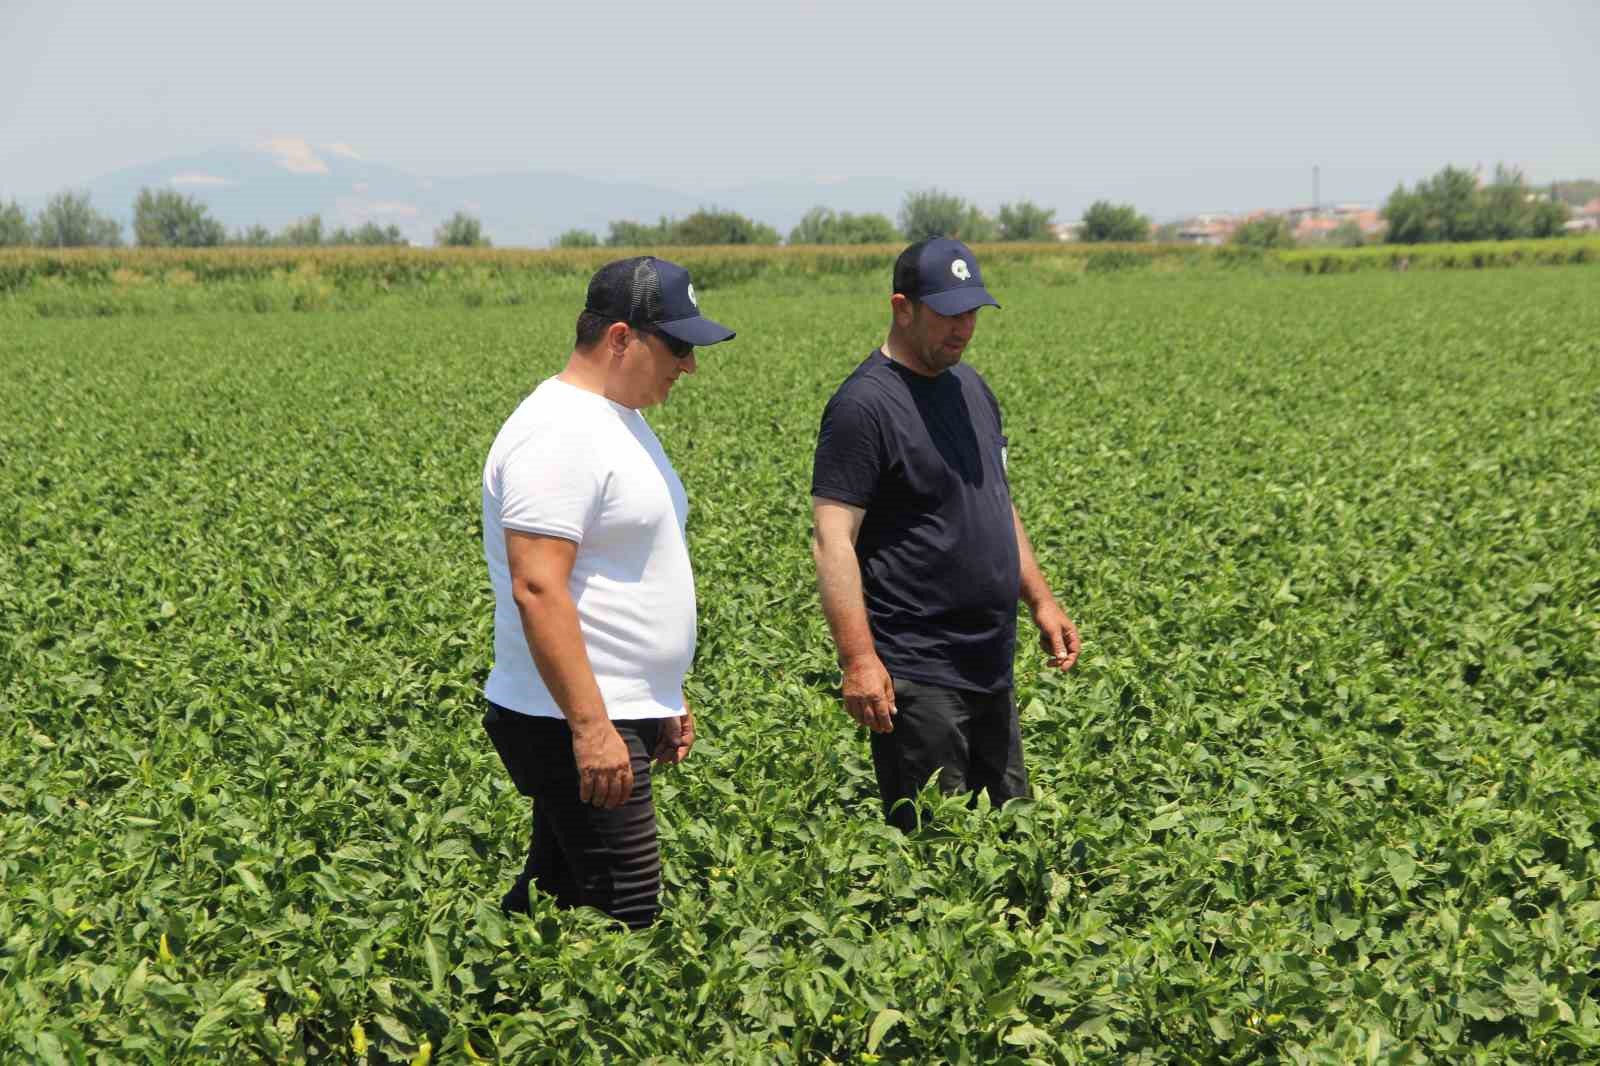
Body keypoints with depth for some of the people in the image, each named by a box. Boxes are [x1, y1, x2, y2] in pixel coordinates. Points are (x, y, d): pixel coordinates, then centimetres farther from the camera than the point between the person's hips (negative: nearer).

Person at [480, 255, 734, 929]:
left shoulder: (616, 421, 16)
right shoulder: (558, 433, -17)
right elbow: (537, 590, -24)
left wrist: (664, 700, 24)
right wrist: (591, 726, -26)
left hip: (617, 720, 10)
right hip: (572, 726, -10)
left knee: (547, 906, 14)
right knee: (623, 924, -8)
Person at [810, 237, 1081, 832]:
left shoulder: (970, 387, 13)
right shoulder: (865, 406, -14)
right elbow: (832, 540, -19)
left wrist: (1041, 601, 19)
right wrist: (858, 660, -26)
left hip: (990, 668, 9)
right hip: (915, 676, -9)